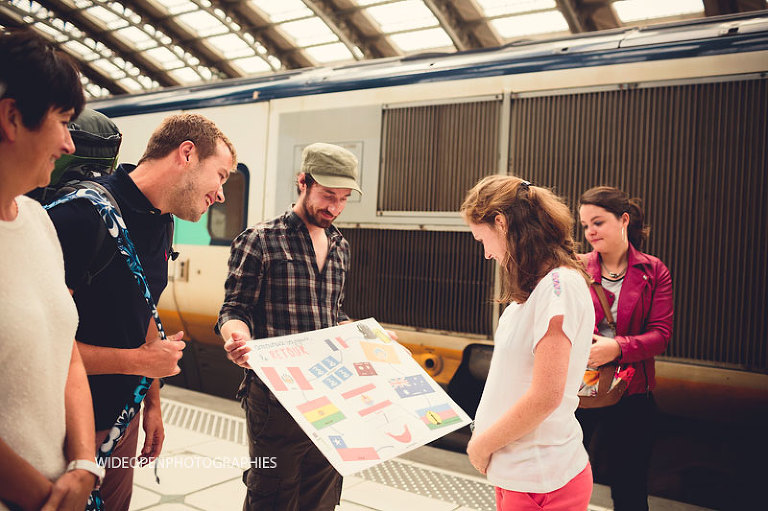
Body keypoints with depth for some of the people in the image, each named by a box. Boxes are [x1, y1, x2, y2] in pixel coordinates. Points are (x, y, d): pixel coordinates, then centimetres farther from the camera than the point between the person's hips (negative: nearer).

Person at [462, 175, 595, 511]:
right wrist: (485, 436, 7)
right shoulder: (535, 287, 9)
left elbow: (545, 397, -24)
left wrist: (482, 444, -12)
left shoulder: (559, 285, -20)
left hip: (542, 481, -8)